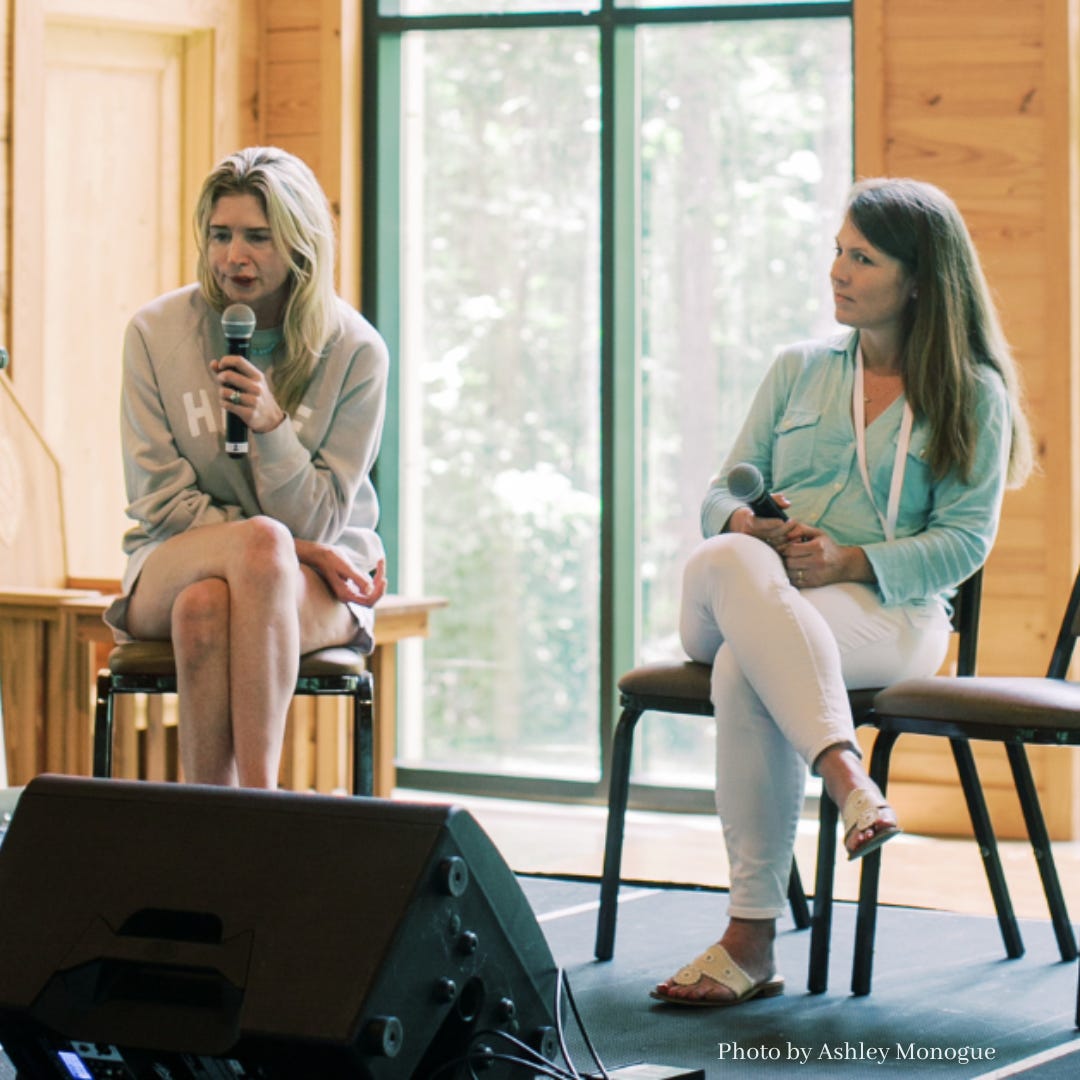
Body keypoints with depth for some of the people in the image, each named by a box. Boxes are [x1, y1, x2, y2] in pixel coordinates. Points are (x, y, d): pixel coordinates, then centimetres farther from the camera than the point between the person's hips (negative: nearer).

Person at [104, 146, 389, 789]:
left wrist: (271, 426, -23)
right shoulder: (155, 333, -2)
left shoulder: (356, 351, -5)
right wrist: (286, 544, -15)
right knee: (261, 544, -37)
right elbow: (159, 501, -4)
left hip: (315, 576, 0)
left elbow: (318, 520, -5)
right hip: (176, 564, 1)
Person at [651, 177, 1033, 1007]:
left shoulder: (972, 397, 9)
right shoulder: (799, 370, 22)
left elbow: (965, 539, 0)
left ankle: (753, 938, -43)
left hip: (888, 610, -4)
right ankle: (846, 776, -52)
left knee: (746, 669, -39)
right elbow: (721, 495, 18)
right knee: (729, 562, -37)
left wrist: (851, 561, -16)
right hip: (760, 593, 4)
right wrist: (744, 524, -8)